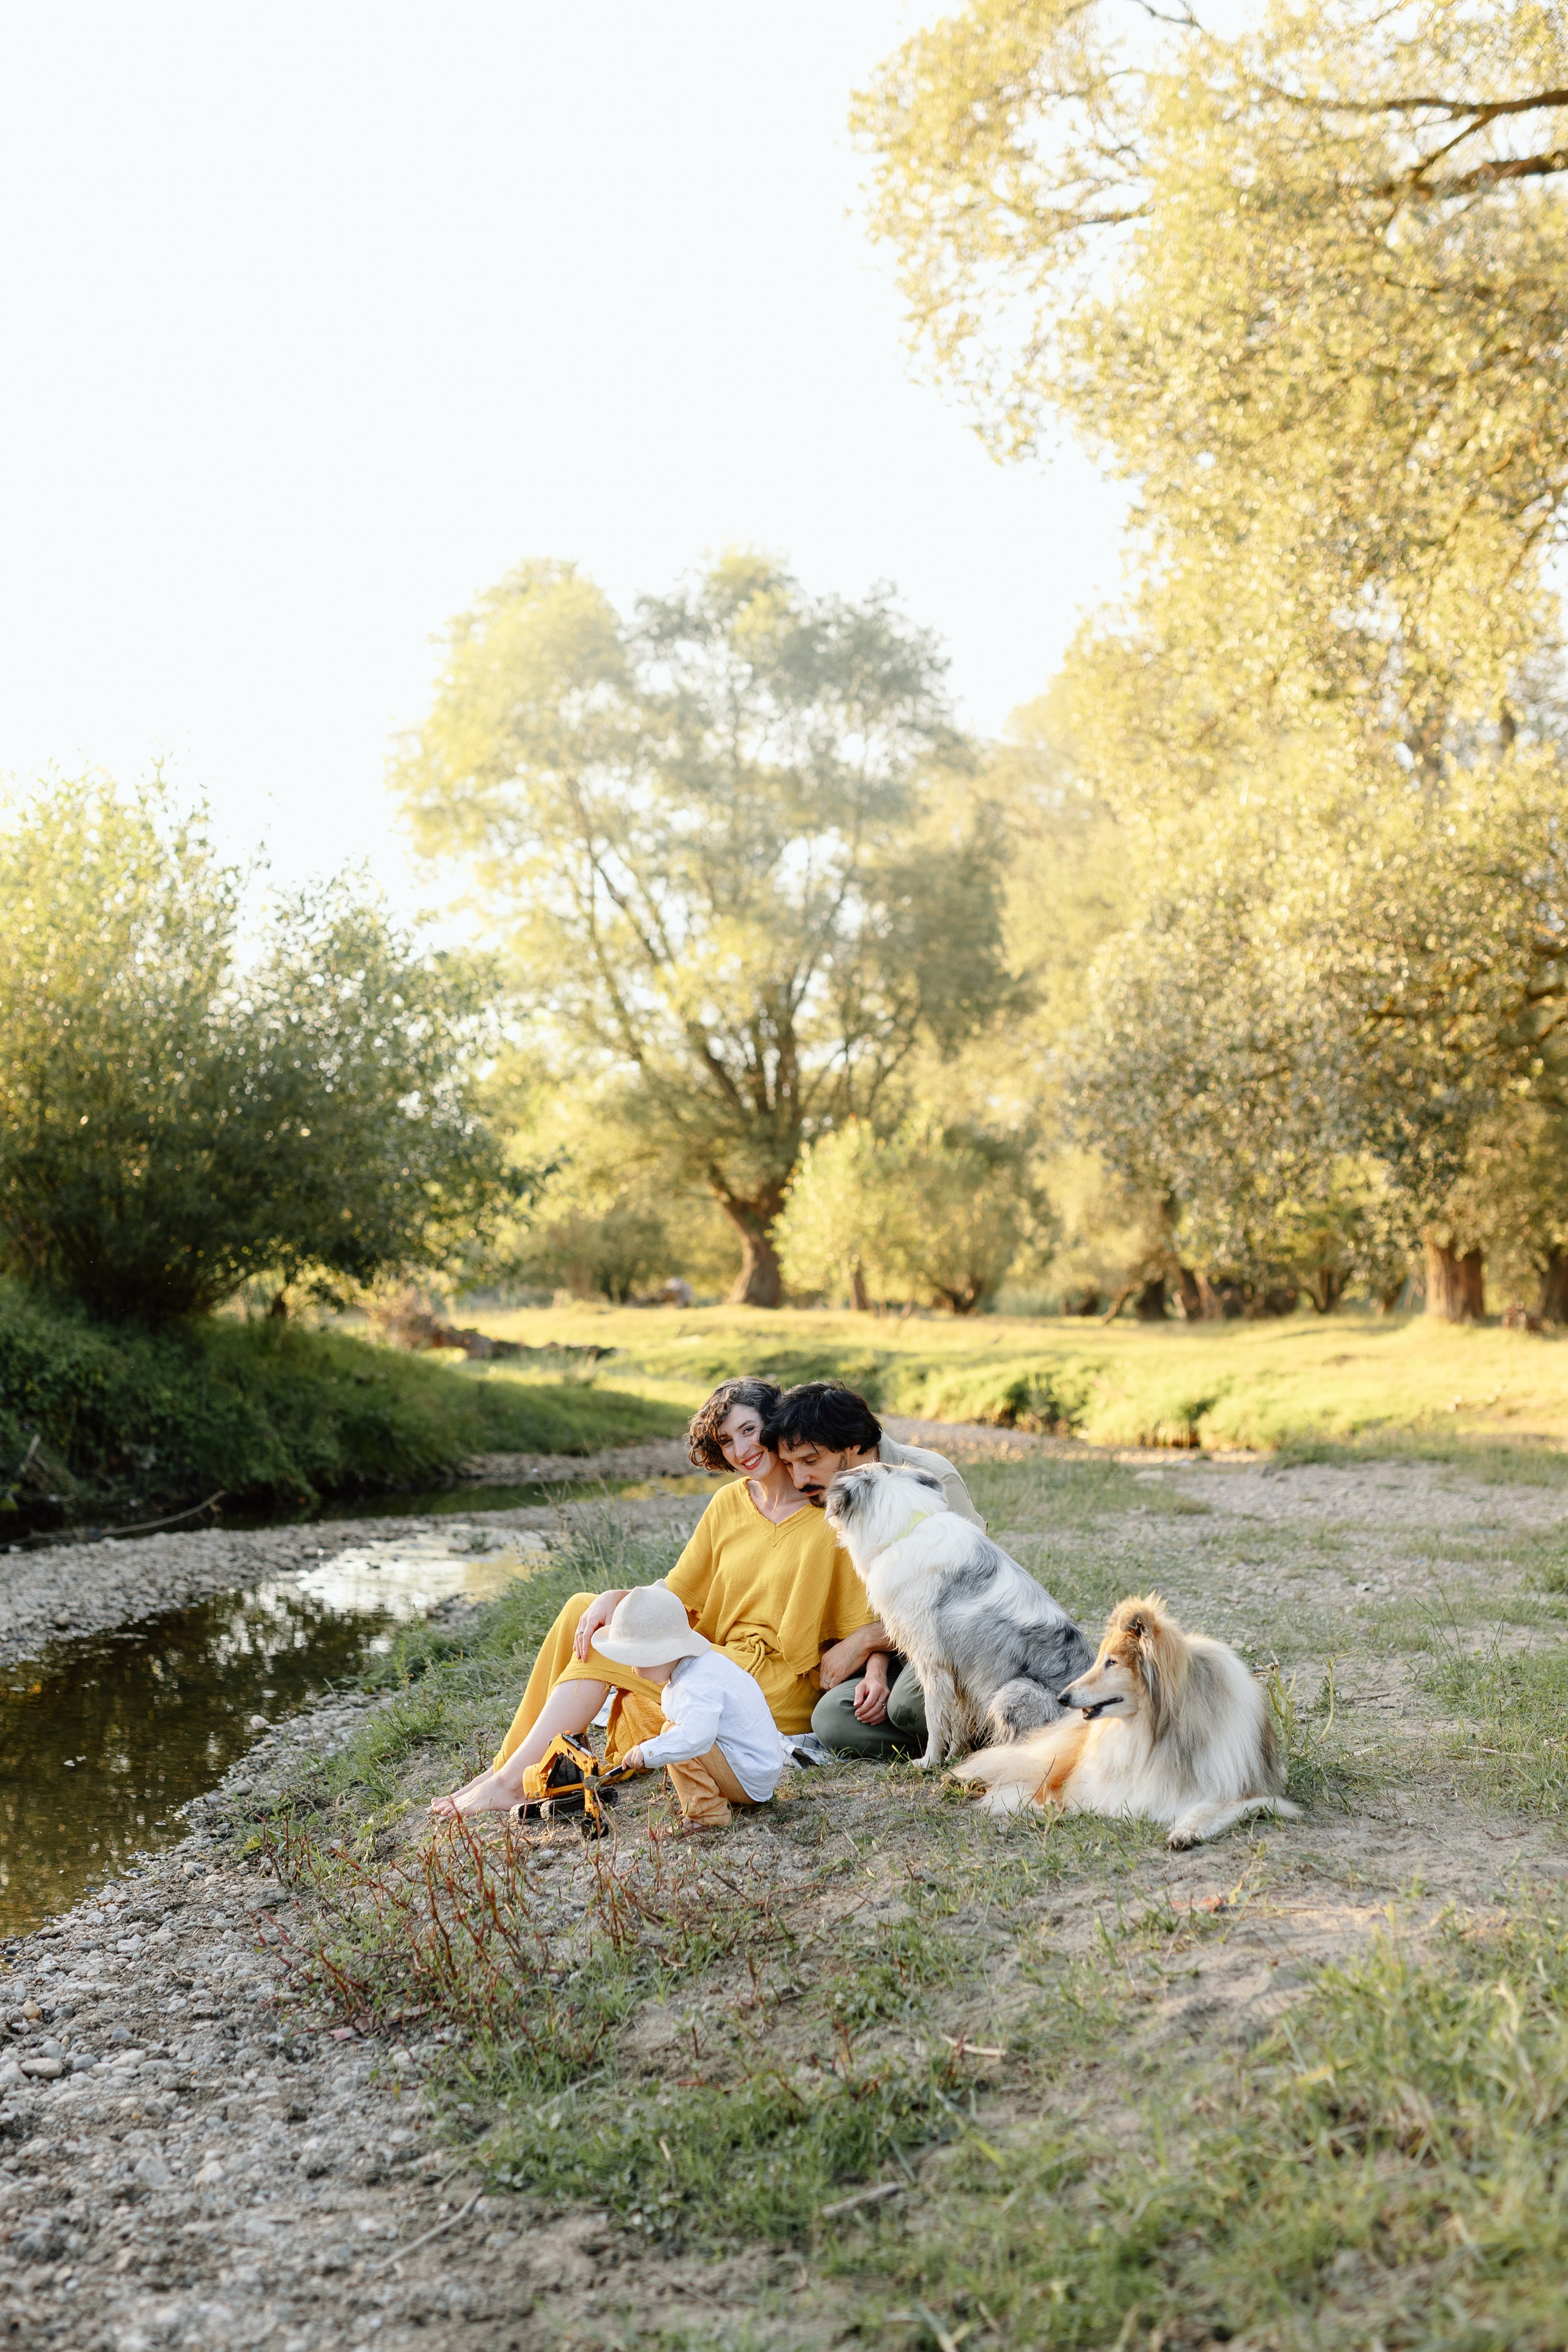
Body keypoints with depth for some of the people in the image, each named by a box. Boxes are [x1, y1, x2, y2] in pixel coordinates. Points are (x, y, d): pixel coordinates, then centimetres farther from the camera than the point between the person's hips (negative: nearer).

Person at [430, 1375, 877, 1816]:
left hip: (780, 1688, -7)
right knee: (584, 1611, -7)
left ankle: (511, 1782, -15)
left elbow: (870, 1627, -11)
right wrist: (617, 1598, -10)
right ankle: (509, 1764, -11)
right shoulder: (728, 1504, 10)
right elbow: (675, 1594, 9)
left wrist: (826, 1672, -24)